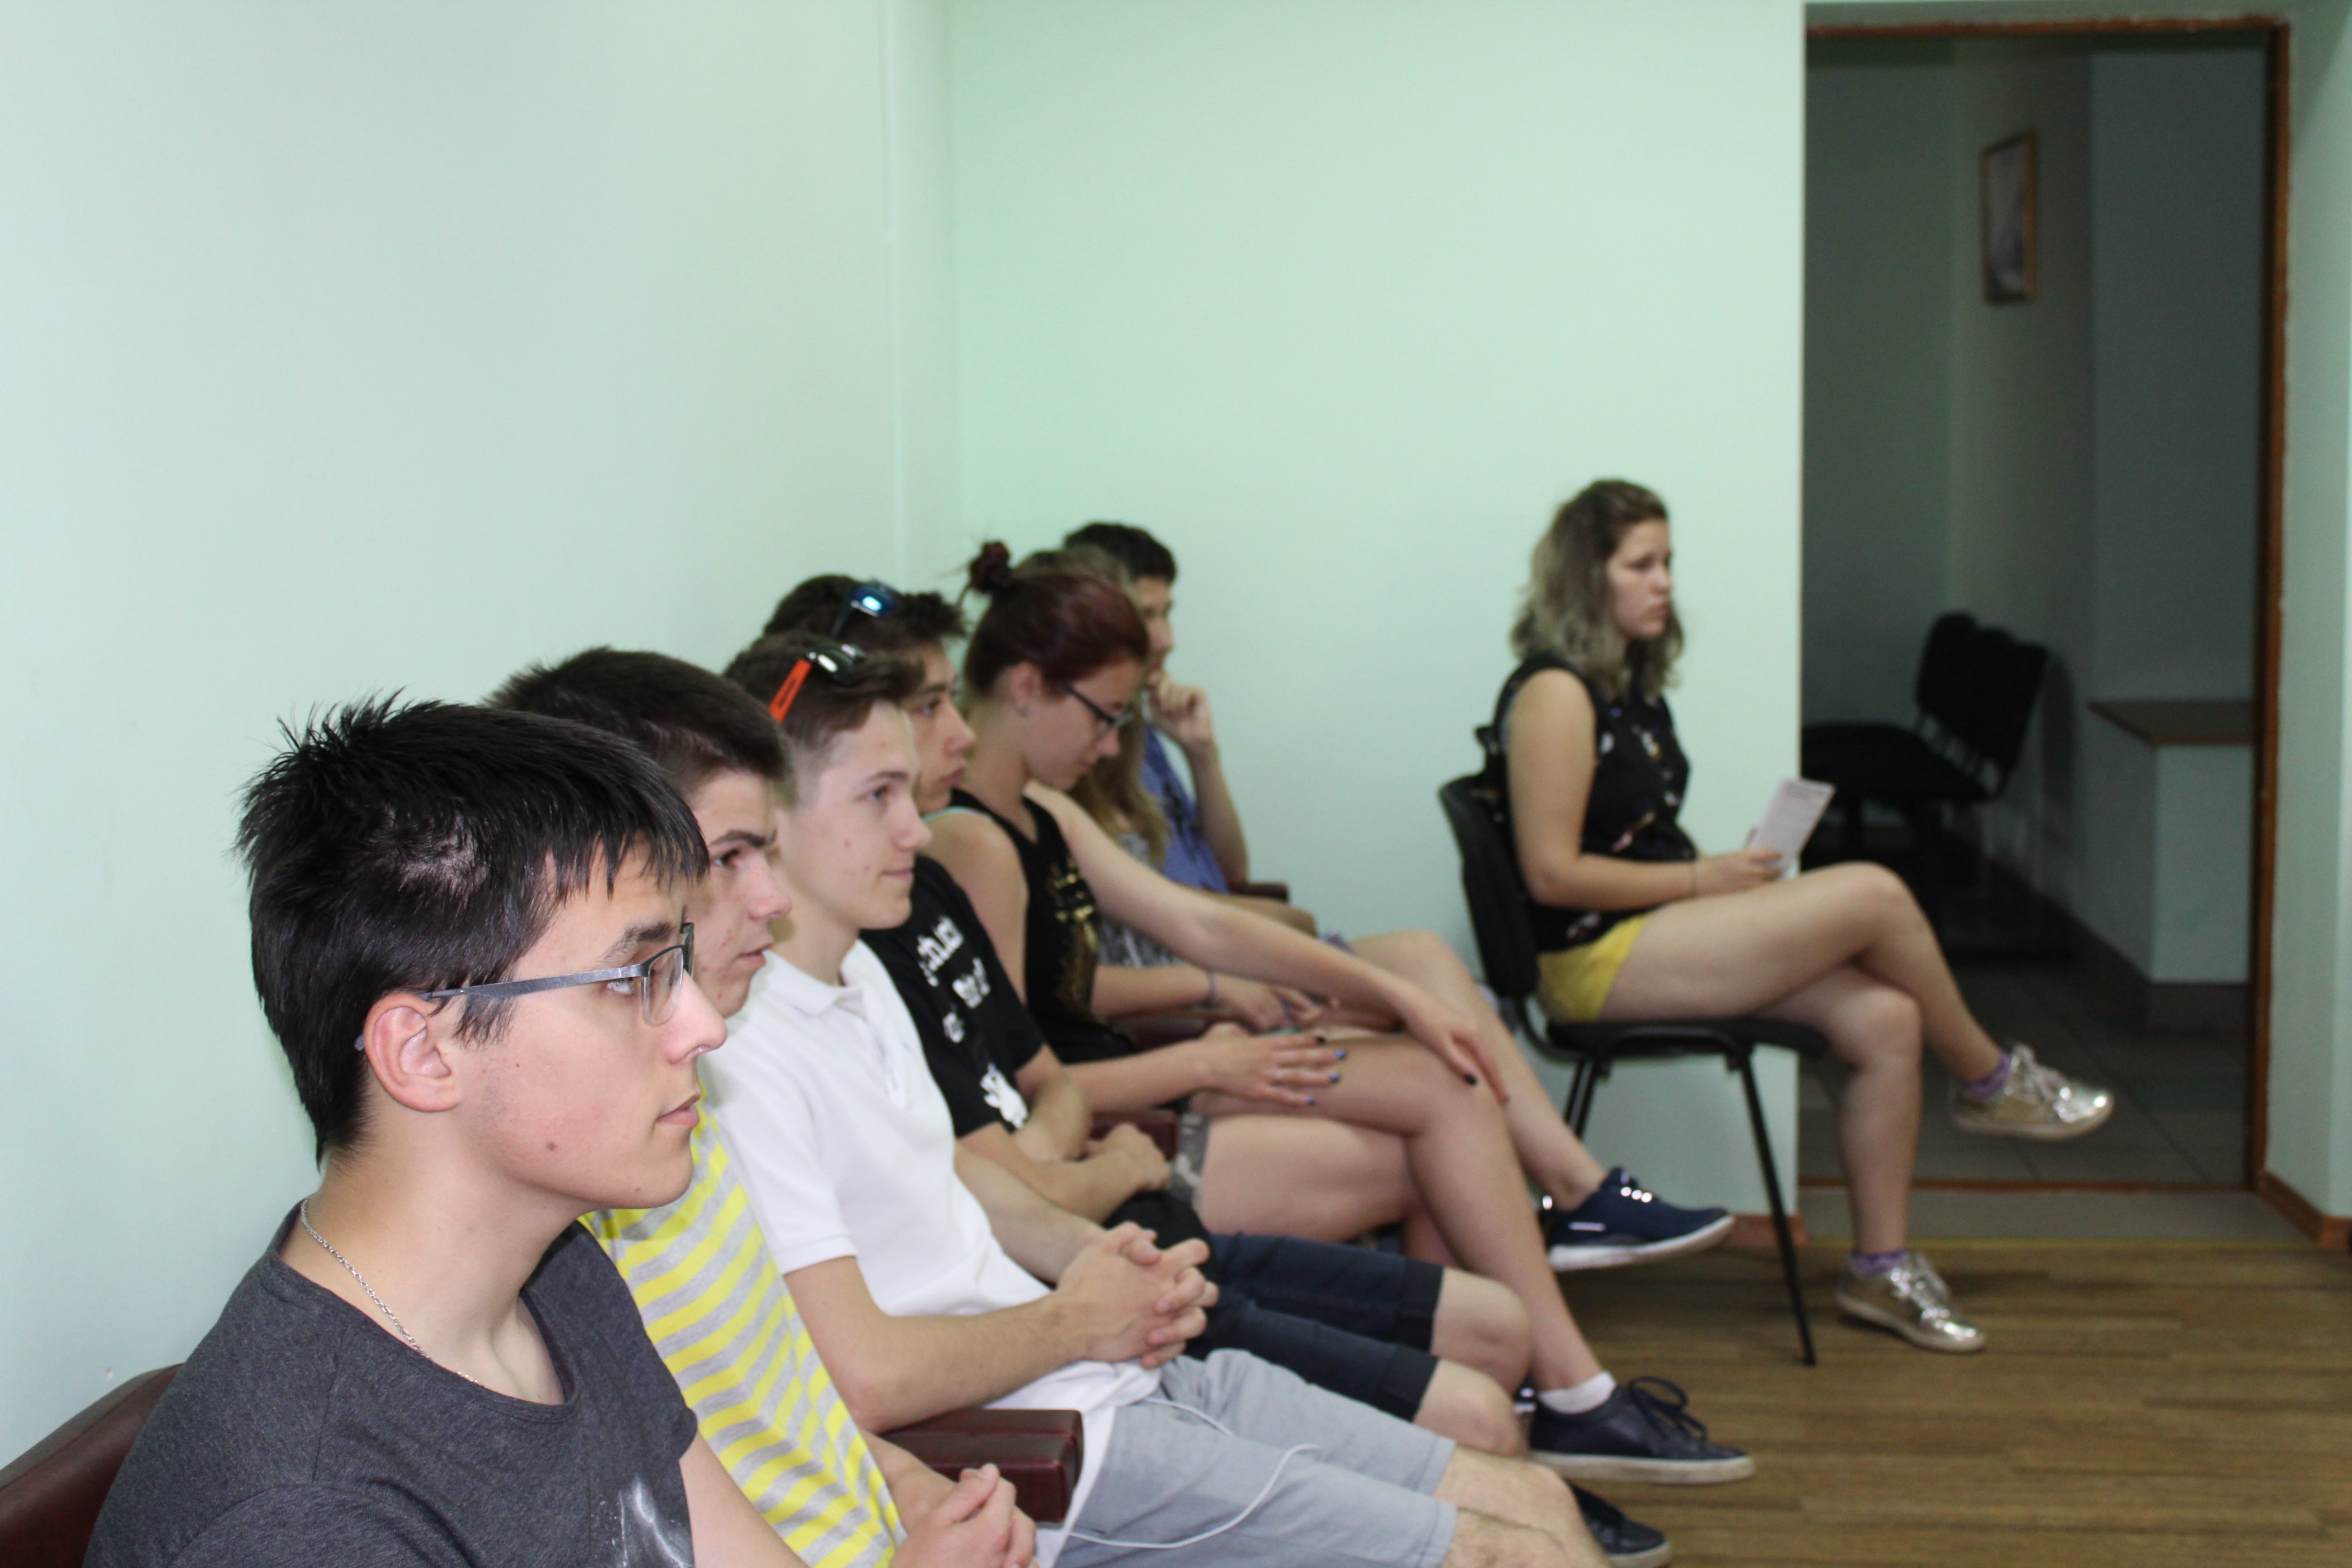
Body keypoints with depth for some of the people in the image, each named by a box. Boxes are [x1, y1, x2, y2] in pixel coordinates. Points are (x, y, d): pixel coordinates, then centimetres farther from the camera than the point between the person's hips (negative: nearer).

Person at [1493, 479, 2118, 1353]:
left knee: (1884, 1019, -10)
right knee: (1874, 895, -16)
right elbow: (1552, 874, -18)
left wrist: (1725, 876, 0)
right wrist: (1701, 879, -13)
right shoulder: (1555, 693, -13)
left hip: (1658, 930, 9)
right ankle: (1991, 1082, 8)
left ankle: (1882, 1267, -2)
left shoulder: (1633, 685, 17)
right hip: (1596, 961, -9)